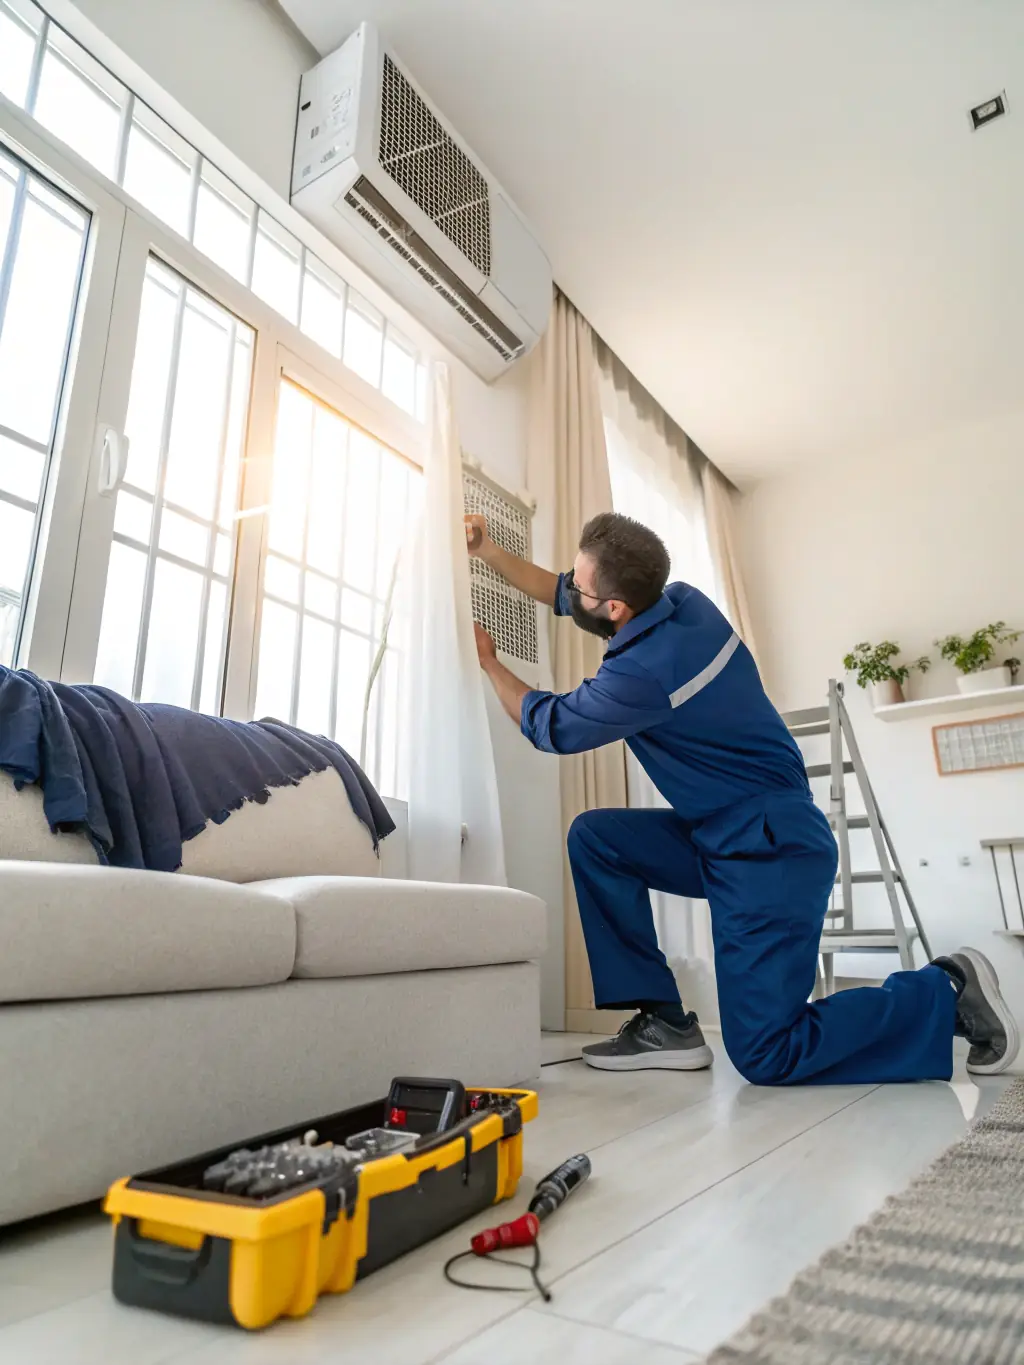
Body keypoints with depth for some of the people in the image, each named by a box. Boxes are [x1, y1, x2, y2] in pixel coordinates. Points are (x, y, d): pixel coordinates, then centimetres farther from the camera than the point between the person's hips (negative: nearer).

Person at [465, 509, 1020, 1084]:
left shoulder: (640, 675, -26)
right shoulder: (682, 600, -1)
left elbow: (549, 726, -5)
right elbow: (560, 593, 15)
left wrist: (490, 662, 9)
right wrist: (487, 550, 19)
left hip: (774, 853, -9)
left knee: (765, 1057, -6)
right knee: (593, 837, 1)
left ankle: (947, 992, 9)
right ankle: (665, 1021, 6)